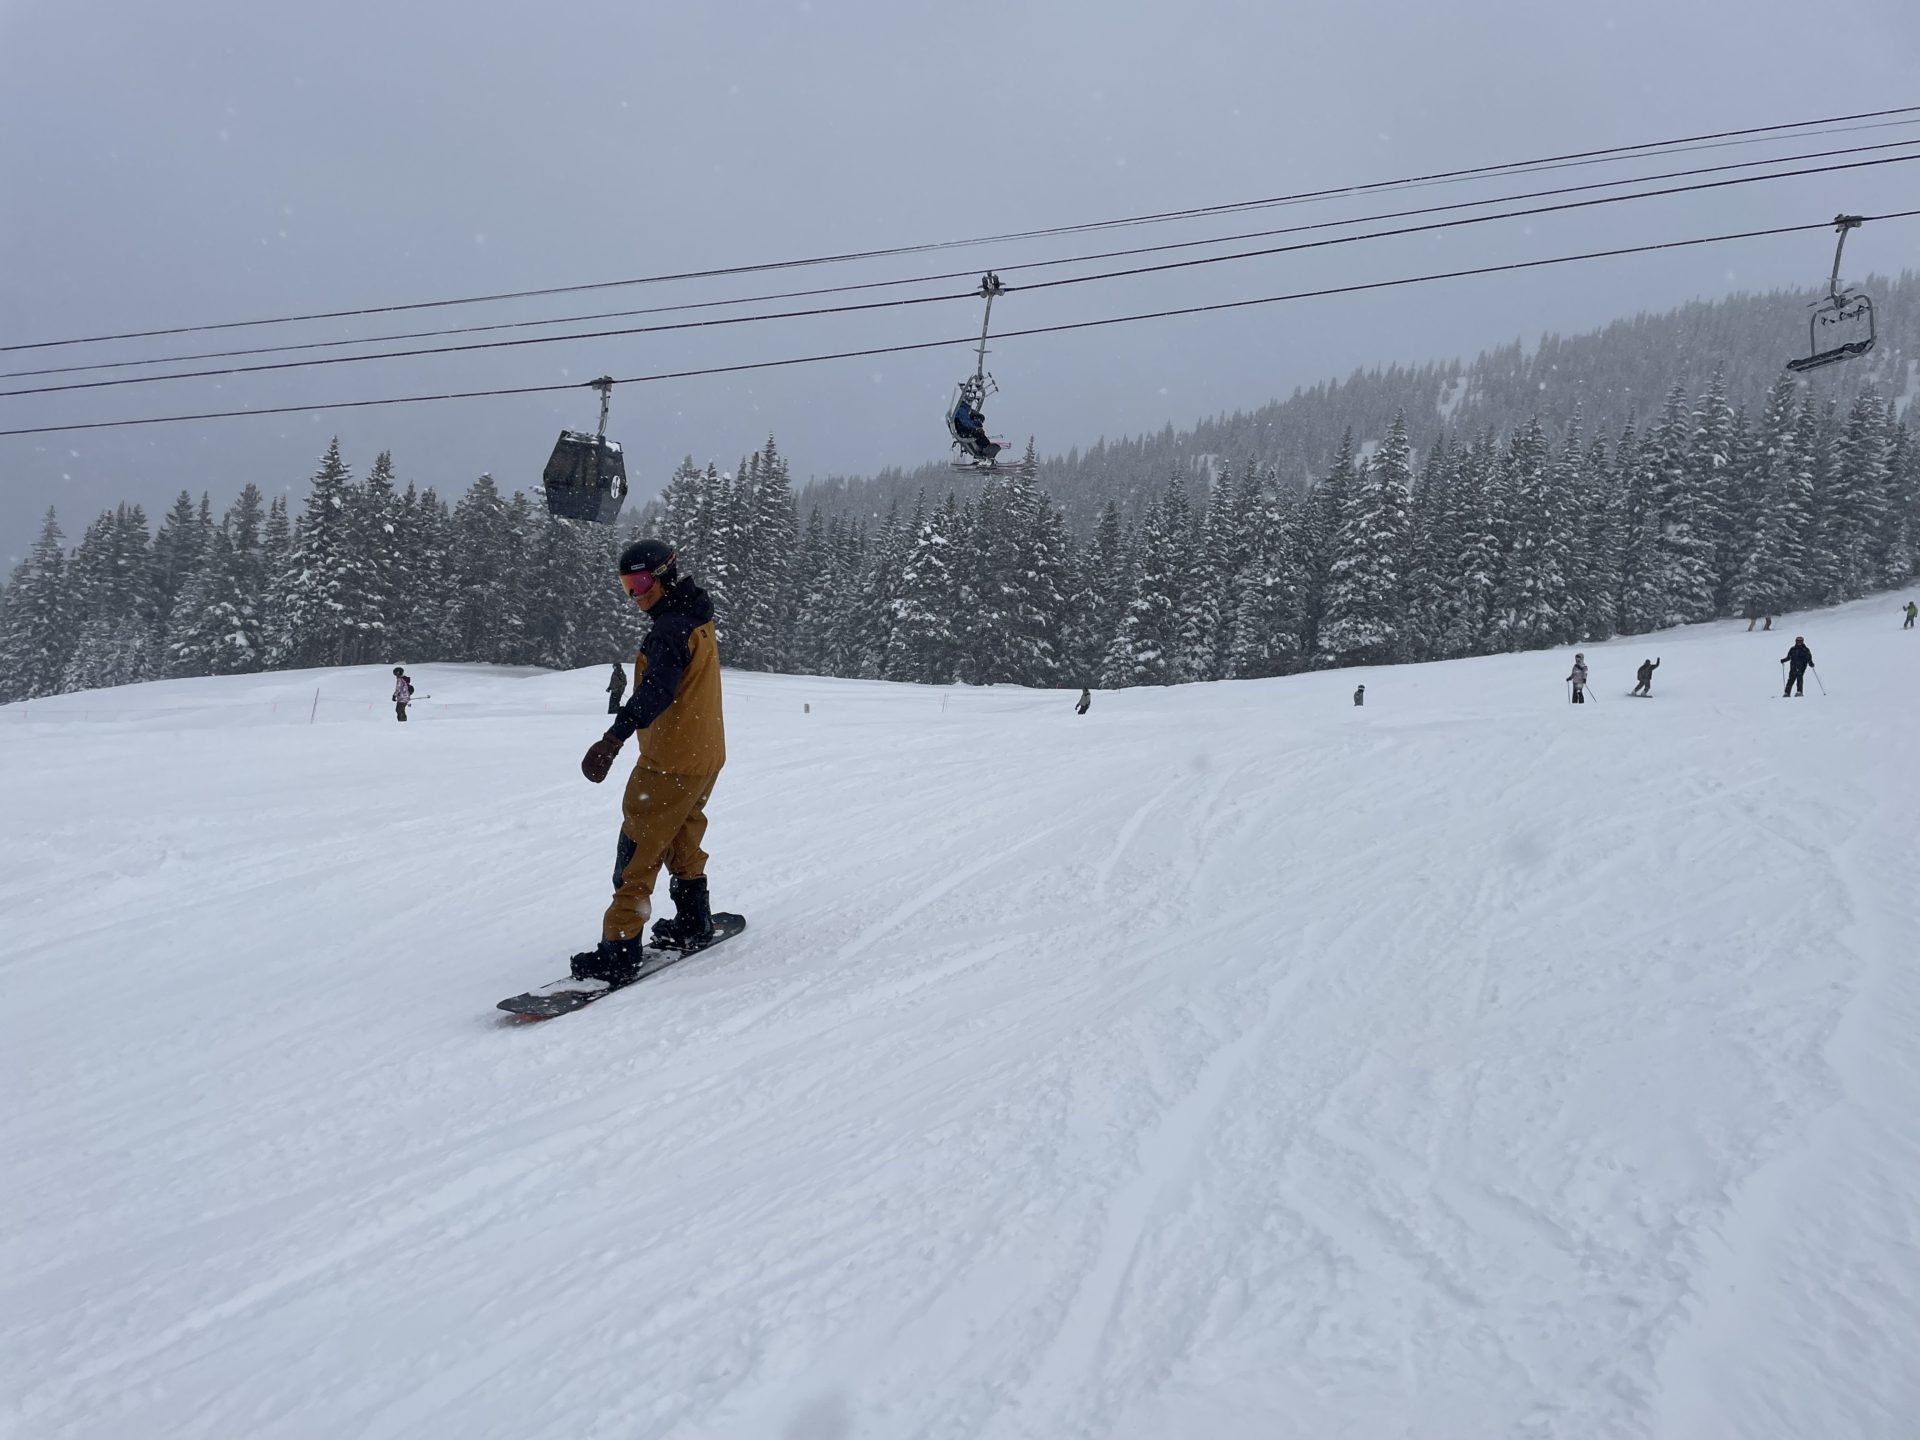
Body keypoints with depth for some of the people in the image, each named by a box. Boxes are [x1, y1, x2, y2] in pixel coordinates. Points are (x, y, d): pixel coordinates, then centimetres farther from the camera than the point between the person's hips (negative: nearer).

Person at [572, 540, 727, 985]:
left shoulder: (671, 628, -20)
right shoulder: (698, 619, 10)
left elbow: (657, 690, -35)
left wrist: (616, 735, -45)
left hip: (671, 760, -10)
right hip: (706, 754, 10)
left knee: (639, 849, -7)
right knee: (681, 840, 25)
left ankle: (620, 951, -7)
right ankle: (694, 922, 36)